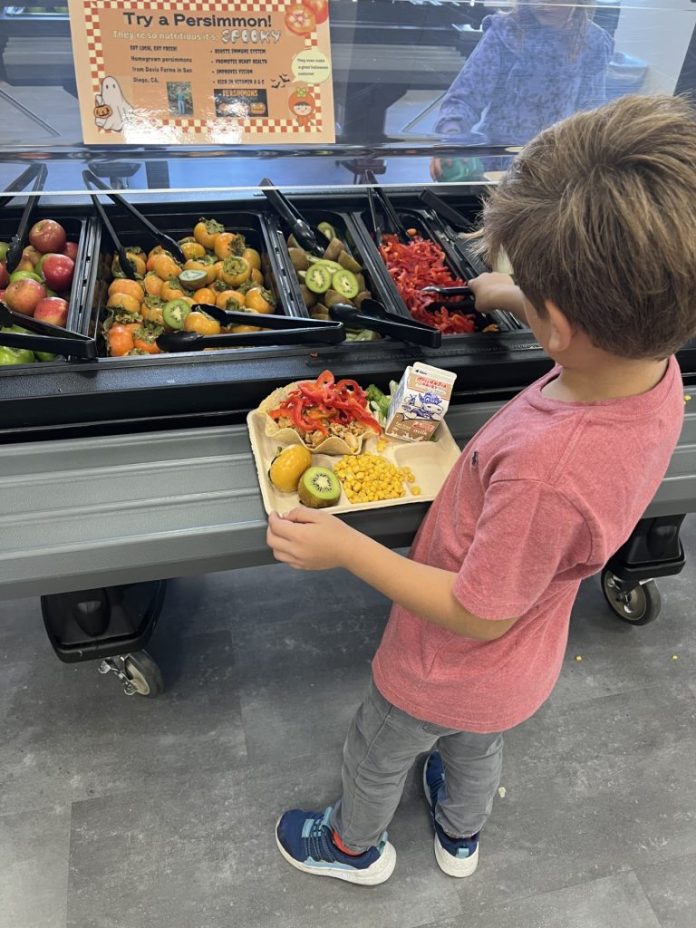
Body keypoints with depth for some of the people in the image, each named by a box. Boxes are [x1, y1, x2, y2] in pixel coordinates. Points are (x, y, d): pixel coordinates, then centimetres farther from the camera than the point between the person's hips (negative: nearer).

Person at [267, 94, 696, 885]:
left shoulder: (547, 466, -46)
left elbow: (479, 615, -31)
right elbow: (600, 336, 6)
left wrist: (345, 549, -28)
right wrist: (518, 296, 15)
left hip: (451, 670, -6)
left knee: (376, 754, 27)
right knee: (477, 746, 36)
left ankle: (356, 846, 60)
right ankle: (460, 835, 68)